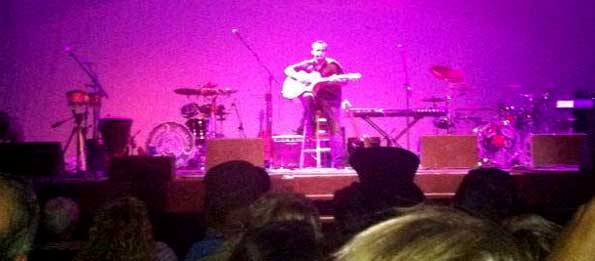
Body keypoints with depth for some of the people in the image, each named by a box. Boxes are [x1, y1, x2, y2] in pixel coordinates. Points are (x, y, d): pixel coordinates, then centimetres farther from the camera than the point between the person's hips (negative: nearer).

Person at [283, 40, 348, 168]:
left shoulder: (332, 65, -2)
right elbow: (288, 70, 8)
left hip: (329, 99, -2)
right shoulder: (307, 64, 7)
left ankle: (338, 162, -10)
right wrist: (299, 77, -10)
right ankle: (306, 128, -19)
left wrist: (336, 80, -26)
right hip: (313, 98, 2)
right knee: (306, 97, -35)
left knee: (335, 128, -12)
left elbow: (343, 80, -4)